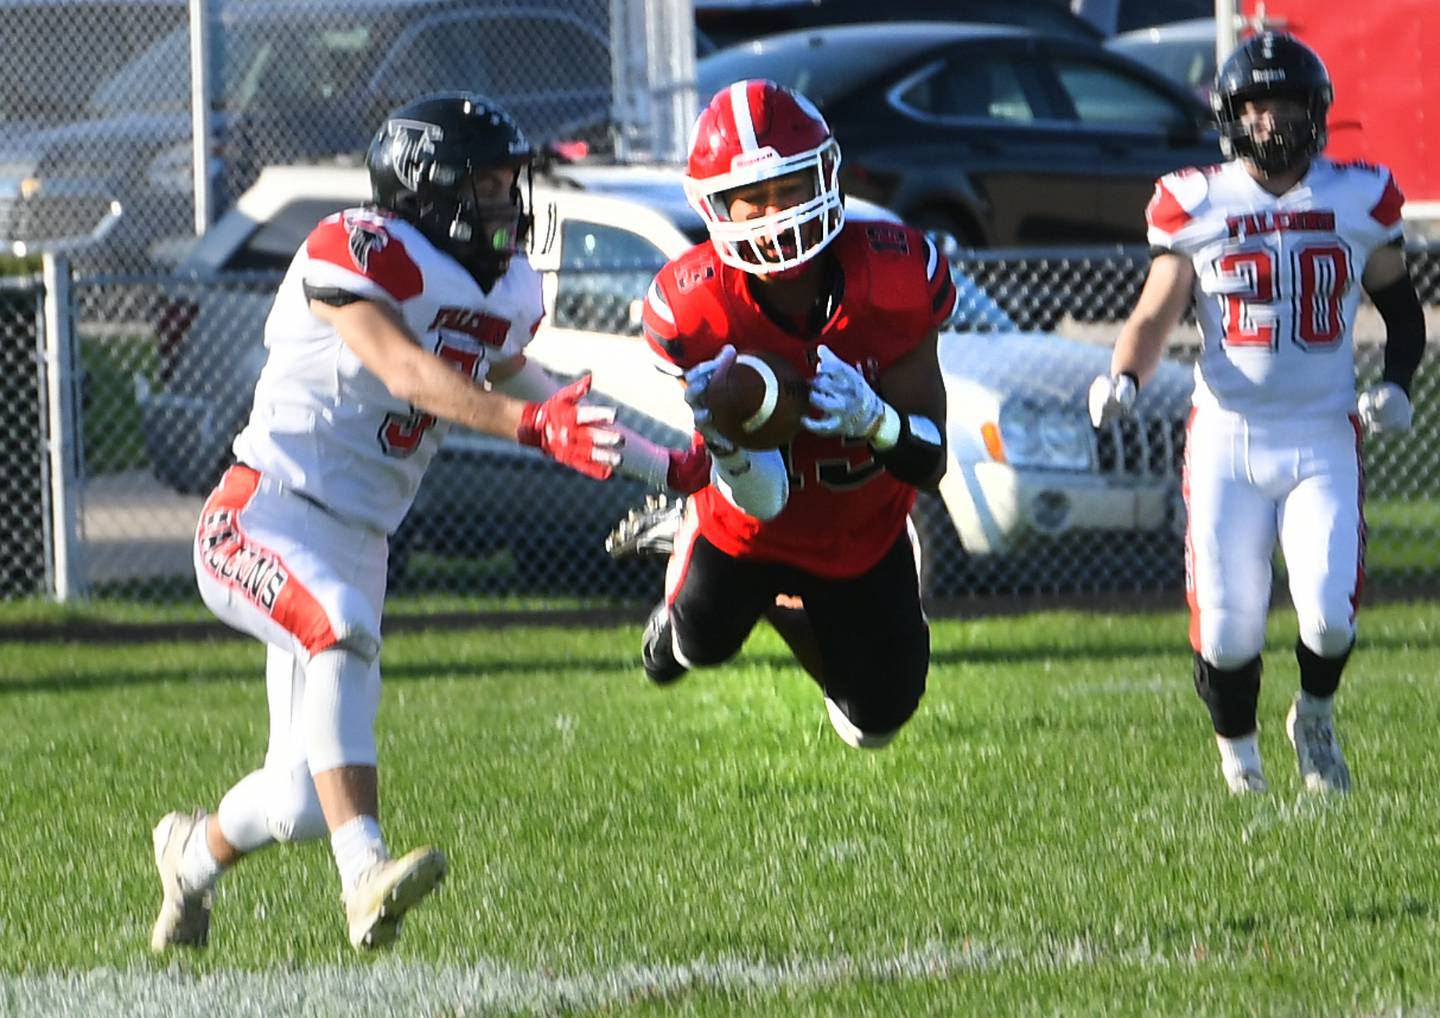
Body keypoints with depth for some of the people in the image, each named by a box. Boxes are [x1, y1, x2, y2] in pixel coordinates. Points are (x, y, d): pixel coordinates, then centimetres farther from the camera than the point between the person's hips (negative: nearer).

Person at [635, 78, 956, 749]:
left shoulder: (894, 279, -30)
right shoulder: (693, 309, -34)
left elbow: (930, 463, -26)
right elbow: (761, 499, -31)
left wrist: (875, 421, -49)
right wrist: (727, 438, -55)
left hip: (863, 532, 1)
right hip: (750, 533, -1)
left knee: (876, 725, 11)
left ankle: (793, 610, 46)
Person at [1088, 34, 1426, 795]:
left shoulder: (1357, 201, 4)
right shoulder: (1197, 206, 1)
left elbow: (1401, 305, 17)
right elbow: (1156, 316, 3)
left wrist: (1396, 385, 1)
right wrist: (1122, 379, -16)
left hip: (1323, 441, 0)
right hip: (1227, 440, 0)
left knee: (1329, 616, -15)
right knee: (1226, 627, -4)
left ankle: (1315, 718, 18)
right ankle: (1236, 747, 26)